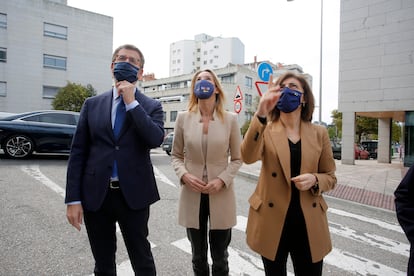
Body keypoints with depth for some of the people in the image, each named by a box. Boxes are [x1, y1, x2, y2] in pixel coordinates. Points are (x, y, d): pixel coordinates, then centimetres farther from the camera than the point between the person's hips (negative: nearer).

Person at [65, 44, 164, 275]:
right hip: (95, 195, 2)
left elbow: (156, 140, -17)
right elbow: (78, 153, 3)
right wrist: (73, 199, -1)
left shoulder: (152, 106, 2)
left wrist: (131, 102, -15)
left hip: (133, 195, -1)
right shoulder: (92, 104, 6)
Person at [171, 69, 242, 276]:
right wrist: (184, 175, -12)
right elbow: (176, 155, 6)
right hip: (192, 195, 1)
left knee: (220, 258, 15)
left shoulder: (230, 119, -3)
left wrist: (222, 180, -14)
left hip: (221, 196, -1)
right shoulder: (183, 118, 0)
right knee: (198, 257, 19)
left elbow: (237, 158, 2)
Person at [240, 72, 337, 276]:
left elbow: (330, 177, 8)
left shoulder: (319, 133, 2)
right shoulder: (266, 131, -4)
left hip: (308, 221, 2)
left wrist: (314, 180, -15)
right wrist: (261, 114, -35)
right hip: (272, 220, -1)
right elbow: (248, 157, -25)